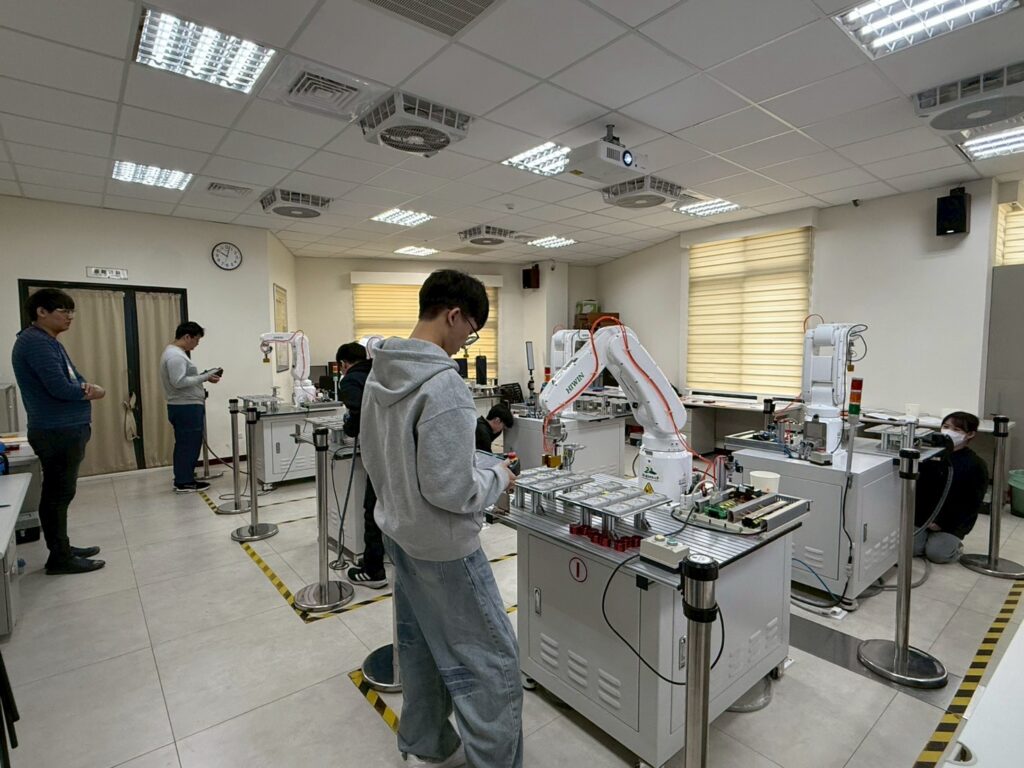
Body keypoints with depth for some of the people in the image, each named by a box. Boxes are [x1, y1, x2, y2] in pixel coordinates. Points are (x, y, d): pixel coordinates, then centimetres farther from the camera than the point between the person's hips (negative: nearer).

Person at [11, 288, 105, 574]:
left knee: (58, 493, 17)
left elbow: (72, 377, 15)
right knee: (58, 494, -2)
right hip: (57, 432, -10)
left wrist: (86, 387, -8)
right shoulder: (36, 342, -16)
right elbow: (59, 387, -24)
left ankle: (62, 548, 28)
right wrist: (91, 392, -6)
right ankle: (59, 558, 8)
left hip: (65, 430, 10)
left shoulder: (48, 341, 17)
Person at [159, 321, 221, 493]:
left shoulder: (175, 352, 17)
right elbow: (179, 382, -25)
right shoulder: (175, 355, -17)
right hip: (186, 408, -11)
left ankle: (183, 479, 23)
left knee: (185, 445, 15)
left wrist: (203, 376, 10)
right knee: (189, 445, -4)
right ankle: (184, 483, 3)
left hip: (185, 406, 11)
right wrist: (205, 377, -20)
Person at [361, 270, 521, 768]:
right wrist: (498, 479, -9)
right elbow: (448, 489, -26)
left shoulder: (379, 374, 2)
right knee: (491, 660, 7)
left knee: (420, 645, 23)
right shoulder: (443, 384, -26)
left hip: (397, 533, 9)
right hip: (443, 545, -9)